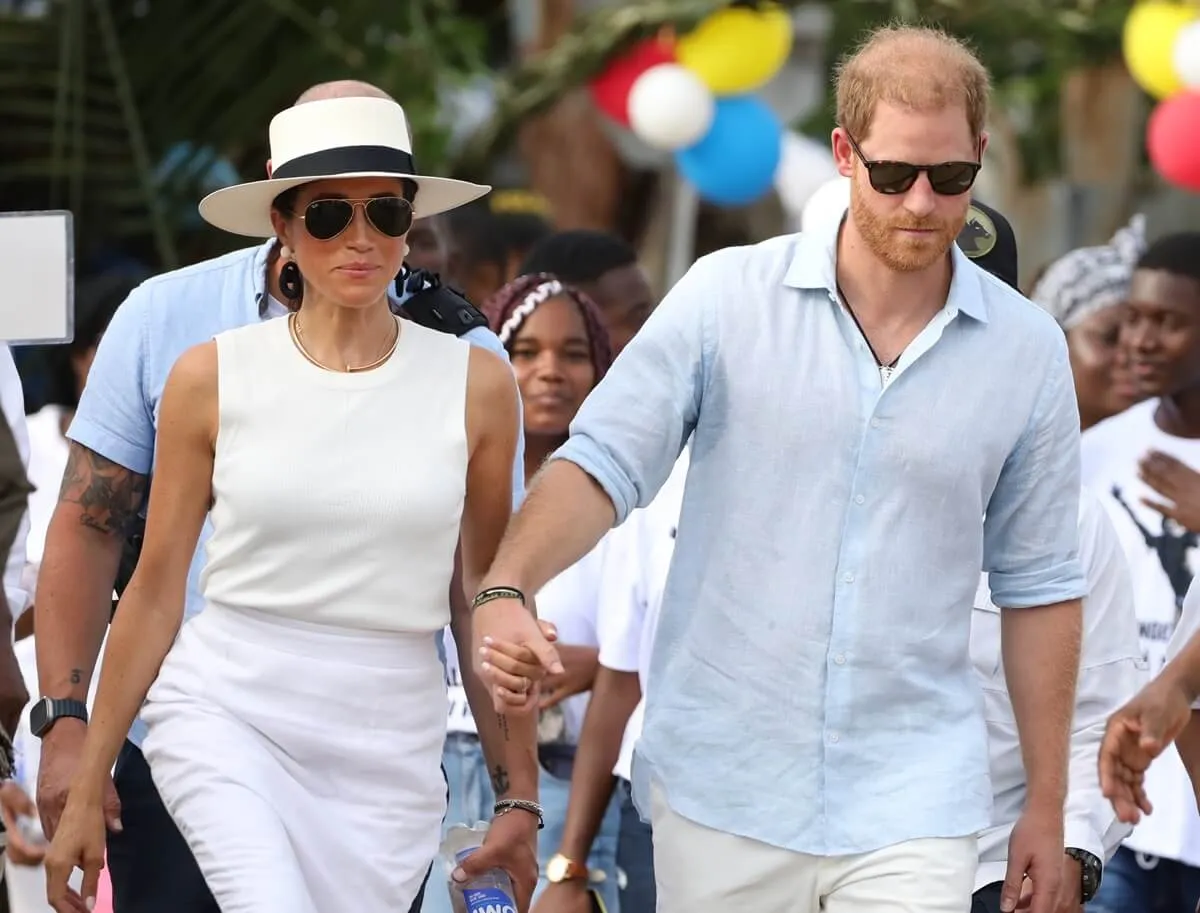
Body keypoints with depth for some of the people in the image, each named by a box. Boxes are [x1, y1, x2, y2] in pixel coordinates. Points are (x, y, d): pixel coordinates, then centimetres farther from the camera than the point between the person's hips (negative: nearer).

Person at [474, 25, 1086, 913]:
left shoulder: (1027, 349, 3)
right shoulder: (727, 297, -3)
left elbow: (1038, 587, 9)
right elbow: (605, 461, -5)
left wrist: (1048, 805, 10)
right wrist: (507, 586, -24)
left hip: (912, 802, 0)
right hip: (720, 785, 0)